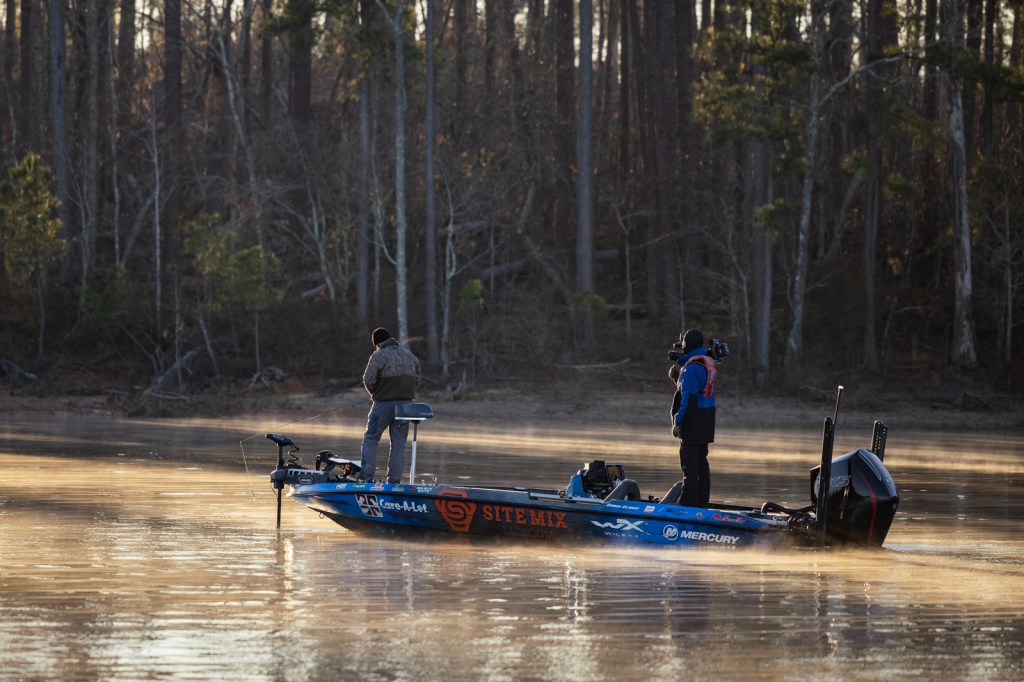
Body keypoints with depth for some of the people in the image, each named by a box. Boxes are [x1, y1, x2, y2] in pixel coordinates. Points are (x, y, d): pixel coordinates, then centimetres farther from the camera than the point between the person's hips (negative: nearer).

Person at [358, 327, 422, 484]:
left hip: (384, 404, -5)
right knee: (399, 444, 8)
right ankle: (394, 481, 5)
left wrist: (375, 394, 5)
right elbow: (417, 380, 12)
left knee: (370, 440, 5)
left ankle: (367, 477, -3)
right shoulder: (410, 356, 10)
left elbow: (368, 380, -13)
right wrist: (406, 394, 14)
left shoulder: (379, 356, -10)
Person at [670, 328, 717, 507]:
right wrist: (677, 376, 11)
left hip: (693, 422, -10)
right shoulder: (707, 363, 12)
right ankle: (702, 503, 17)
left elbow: (689, 398, -21)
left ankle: (688, 504, -9)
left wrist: (678, 422, -16)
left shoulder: (692, 368, -17)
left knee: (689, 465, -8)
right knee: (701, 462, 14)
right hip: (706, 422, 10)